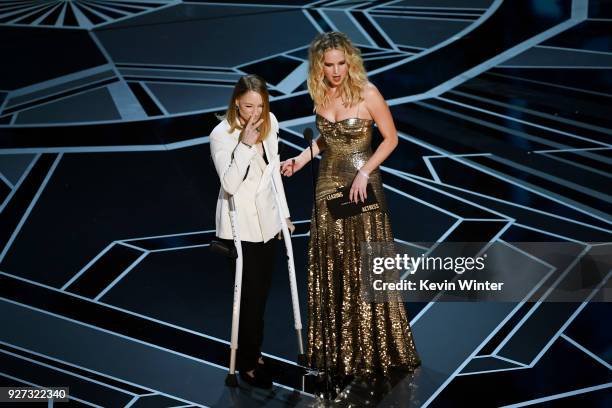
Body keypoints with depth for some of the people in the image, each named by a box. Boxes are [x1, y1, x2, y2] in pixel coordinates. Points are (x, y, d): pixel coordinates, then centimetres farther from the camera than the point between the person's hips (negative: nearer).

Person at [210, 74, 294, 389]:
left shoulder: (269, 123, 0)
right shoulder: (222, 135, -17)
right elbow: (230, 184, -25)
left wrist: (284, 212, 13)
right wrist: (245, 144, -30)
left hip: (266, 220, 5)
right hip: (239, 225, -5)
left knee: (262, 291, 13)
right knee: (249, 294, 0)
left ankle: (253, 350, 31)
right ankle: (248, 362, 17)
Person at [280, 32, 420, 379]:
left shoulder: (367, 94, -14)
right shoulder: (320, 93, 1)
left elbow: (391, 138, -8)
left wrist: (364, 172, -17)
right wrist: (303, 158, 1)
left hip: (362, 185, -5)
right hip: (329, 184, 5)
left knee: (366, 265, 0)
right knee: (331, 264, 10)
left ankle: (374, 347, 15)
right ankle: (337, 347, 23)